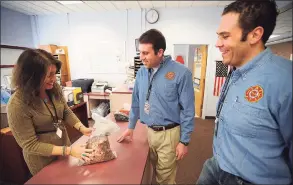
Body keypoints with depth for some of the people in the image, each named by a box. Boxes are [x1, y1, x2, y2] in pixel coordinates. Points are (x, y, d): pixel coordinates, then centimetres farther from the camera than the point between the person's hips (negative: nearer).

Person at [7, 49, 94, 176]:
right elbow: (30, 145, -23)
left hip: (64, 144, 5)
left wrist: (82, 128, -16)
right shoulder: (17, 105, -28)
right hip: (43, 160, -5)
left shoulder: (54, 88, -14)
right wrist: (68, 151, -29)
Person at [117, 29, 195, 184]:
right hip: (148, 131, 5)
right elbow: (136, 102, 10)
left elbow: (188, 110, -12)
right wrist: (131, 127, 14)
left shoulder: (181, 73, -16)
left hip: (169, 134, -5)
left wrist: (184, 141, -10)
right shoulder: (141, 72, 0)